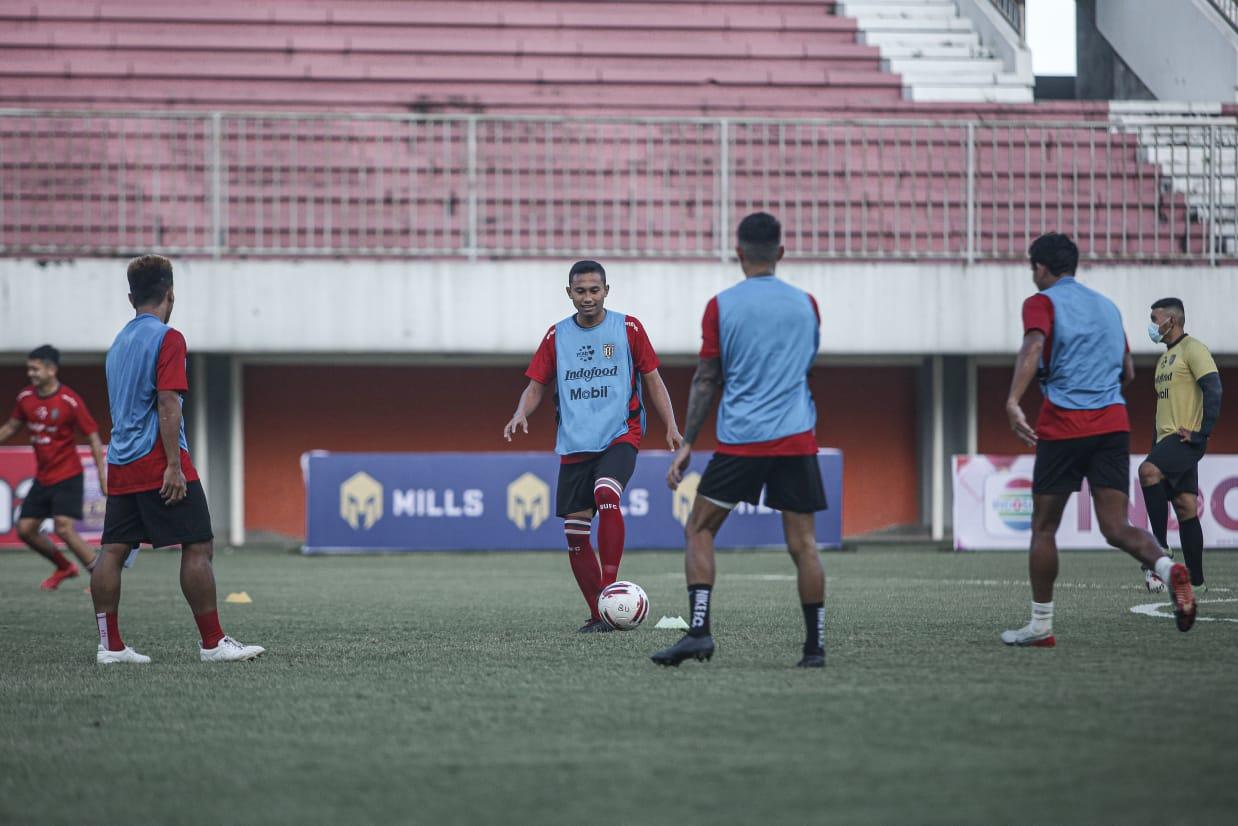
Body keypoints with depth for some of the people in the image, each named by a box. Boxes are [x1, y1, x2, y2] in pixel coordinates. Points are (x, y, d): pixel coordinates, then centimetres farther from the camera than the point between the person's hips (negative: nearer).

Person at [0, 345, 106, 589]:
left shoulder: (70, 401, -16)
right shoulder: (25, 399, 1)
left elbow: (93, 437, -12)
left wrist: (102, 476, -15)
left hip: (68, 477, -7)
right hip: (42, 478, 7)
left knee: (64, 528, -20)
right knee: (25, 529, 5)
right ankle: (64, 568, 27)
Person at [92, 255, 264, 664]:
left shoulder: (119, 342, 17)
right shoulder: (167, 338, -8)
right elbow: (168, 405, -15)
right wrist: (174, 466, -17)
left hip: (120, 463, 8)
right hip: (158, 462, -8)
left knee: (113, 550, 4)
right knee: (198, 548, -4)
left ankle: (110, 644, 3)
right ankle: (212, 643, -5)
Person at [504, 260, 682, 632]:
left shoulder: (628, 328, 2)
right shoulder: (557, 336, 8)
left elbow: (652, 380, 7)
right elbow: (536, 386, 10)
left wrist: (671, 426, -2)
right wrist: (521, 413, -10)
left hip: (620, 436, -3)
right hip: (573, 444, 4)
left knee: (606, 494, -32)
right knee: (575, 532, 0)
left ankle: (610, 587, -29)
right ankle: (598, 616, 11)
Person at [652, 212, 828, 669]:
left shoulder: (722, 306, -1)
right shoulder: (805, 304, 7)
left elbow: (707, 379, -1)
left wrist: (687, 444, 3)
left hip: (741, 440, -2)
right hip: (797, 439, 2)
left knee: (699, 530, 8)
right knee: (803, 542, 4)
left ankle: (699, 630, -6)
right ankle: (815, 645, 2)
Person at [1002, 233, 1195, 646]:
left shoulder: (1042, 302, 2)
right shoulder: (1107, 306, 21)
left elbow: (1033, 346, -18)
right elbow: (1128, 372, 25)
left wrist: (1013, 401, -29)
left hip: (1063, 424, -4)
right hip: (1113, 422, 4)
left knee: (1043, 527, 9)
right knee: (1116, 528, -2)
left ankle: (1041, 625, 12)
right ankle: (1168, 568, -32)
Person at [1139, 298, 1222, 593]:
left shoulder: (1193, 349, -6)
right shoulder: (1166, 357, 23)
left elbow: (1213, 390, -17)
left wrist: (1201, 433, -21)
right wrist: (1155, 445, 22)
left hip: (1185, 439, -9)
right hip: (1167, 440, 9)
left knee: (1148, 471, -30)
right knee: (1185, 509, 6)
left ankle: (1160, 549, -26)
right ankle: (1195, 581, 6)